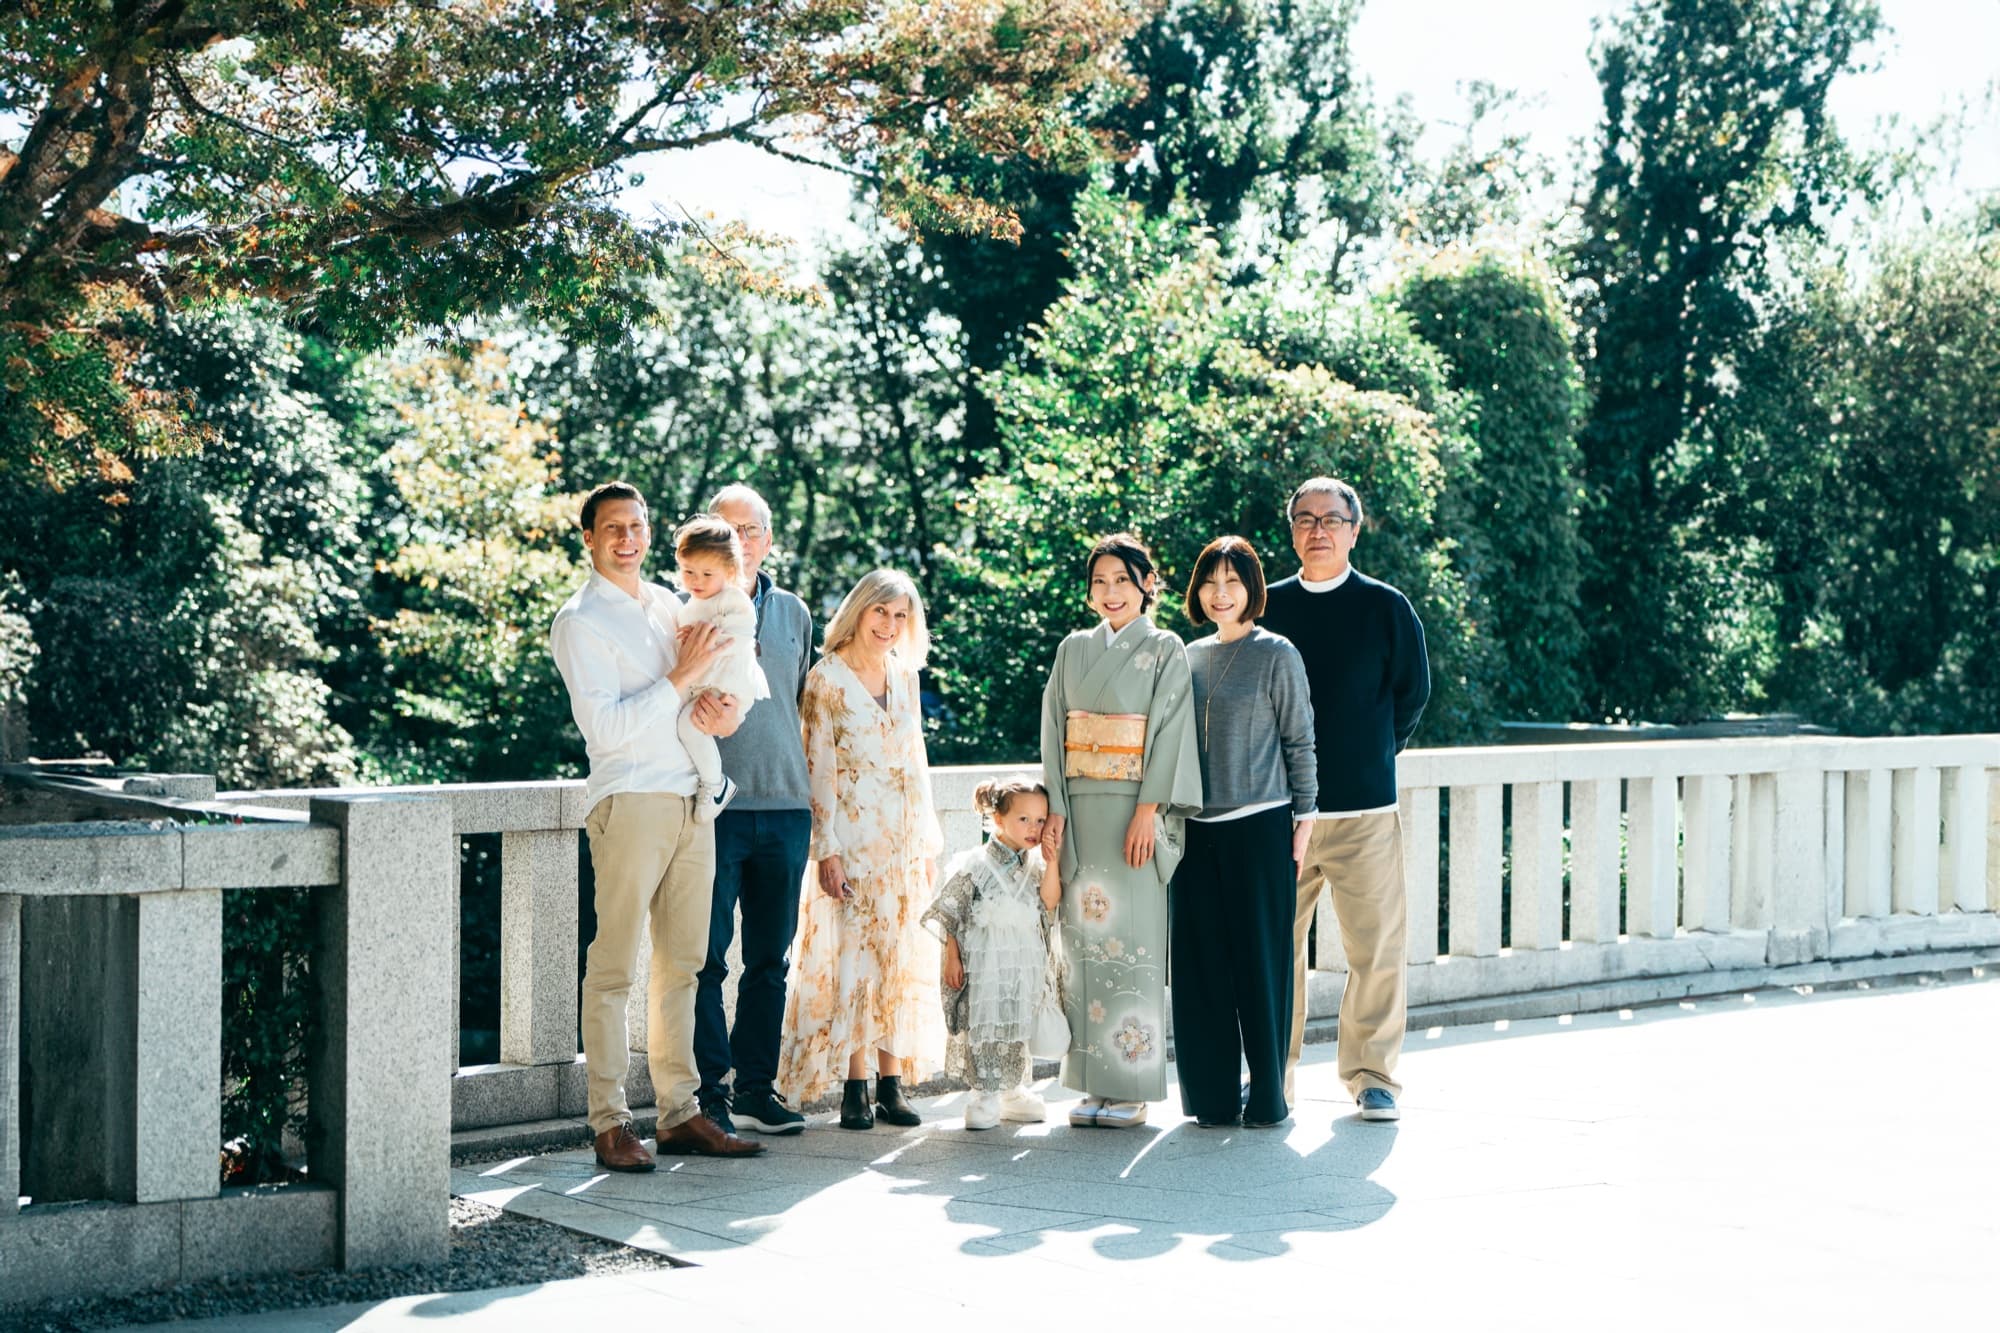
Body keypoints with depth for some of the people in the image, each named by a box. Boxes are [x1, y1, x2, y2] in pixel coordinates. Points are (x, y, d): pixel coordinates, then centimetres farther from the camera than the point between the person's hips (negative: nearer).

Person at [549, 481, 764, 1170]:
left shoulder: (669, 603, 17)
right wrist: (682, 678, -14)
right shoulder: (579, 622, -4)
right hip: (630, 799, -7)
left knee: (681, 963, 10)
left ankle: (680, 1113, 15)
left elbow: (713, 676, 25)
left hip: (693, 799, 7)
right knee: (614, 967, -6)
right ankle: (610, 1124, -2)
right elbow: (605, 726, -14)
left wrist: (725, 713, 2)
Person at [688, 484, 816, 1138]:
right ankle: (709, 1092, 3)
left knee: (770, 959, 9)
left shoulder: (793, 613, 15)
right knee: (707, 957, -3)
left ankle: (756, 1089, 17)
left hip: (785, 806, 4)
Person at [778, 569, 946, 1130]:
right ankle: (854, 1089, 0)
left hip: (904, 840, 5)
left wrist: (928, 842, 12)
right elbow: (819, 769, -7)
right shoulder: (827, 678, -4)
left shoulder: (904, 677, 12)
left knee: (902, 958, 5)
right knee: (853, 954, -5)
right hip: (853, 836, -5)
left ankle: (892, 1083, 11)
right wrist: (827, 848, -13)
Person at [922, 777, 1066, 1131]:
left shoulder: (1036, 864, 7)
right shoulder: (974, 864, -6)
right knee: (983, 1026, -8)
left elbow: (1049, 903, -8)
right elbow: (949, 914, -3)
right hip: (983, 967, -4)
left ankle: (1013, 1091, 24)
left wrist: (1051, 862, -15)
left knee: (1020, 1029, 10)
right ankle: (985, 1095, 0)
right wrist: (952, 957, -7)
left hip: (1025, 967, 4)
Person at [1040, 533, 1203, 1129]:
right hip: (1080, 807, 4)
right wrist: (1055, 810, 1)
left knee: (1131, 940, -5)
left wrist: (1148, 812, -15)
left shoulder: (1165, 650, 1)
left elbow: (1169, 733, -7)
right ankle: (1095, 1084, 9)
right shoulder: (1074, 649, 13)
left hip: (1134, 808, -4)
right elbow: (1054, 731, 10)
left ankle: (1132, 1088, 1)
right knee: (1086, 940, 3)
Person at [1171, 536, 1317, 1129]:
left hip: (1259, 825, -5)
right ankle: (1213, 1094, 13)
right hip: (1197, 829, 5)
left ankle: (1268, 1095, 7)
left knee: (1260, 960, -2)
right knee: (1201, 962, 5)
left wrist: (1303, 819, -3)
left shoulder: (1276, 655, -1)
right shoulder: (1190, 656, 13)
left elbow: (1300, 741, 0)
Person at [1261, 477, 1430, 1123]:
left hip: (1364, 809, -1)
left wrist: (1372, 756, 12)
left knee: (1377, 948, -1)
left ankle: (1372, 1077, 12)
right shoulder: (1269, 607, 7)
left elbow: (1413, 690, 10)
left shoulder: (1385, 606, 3)